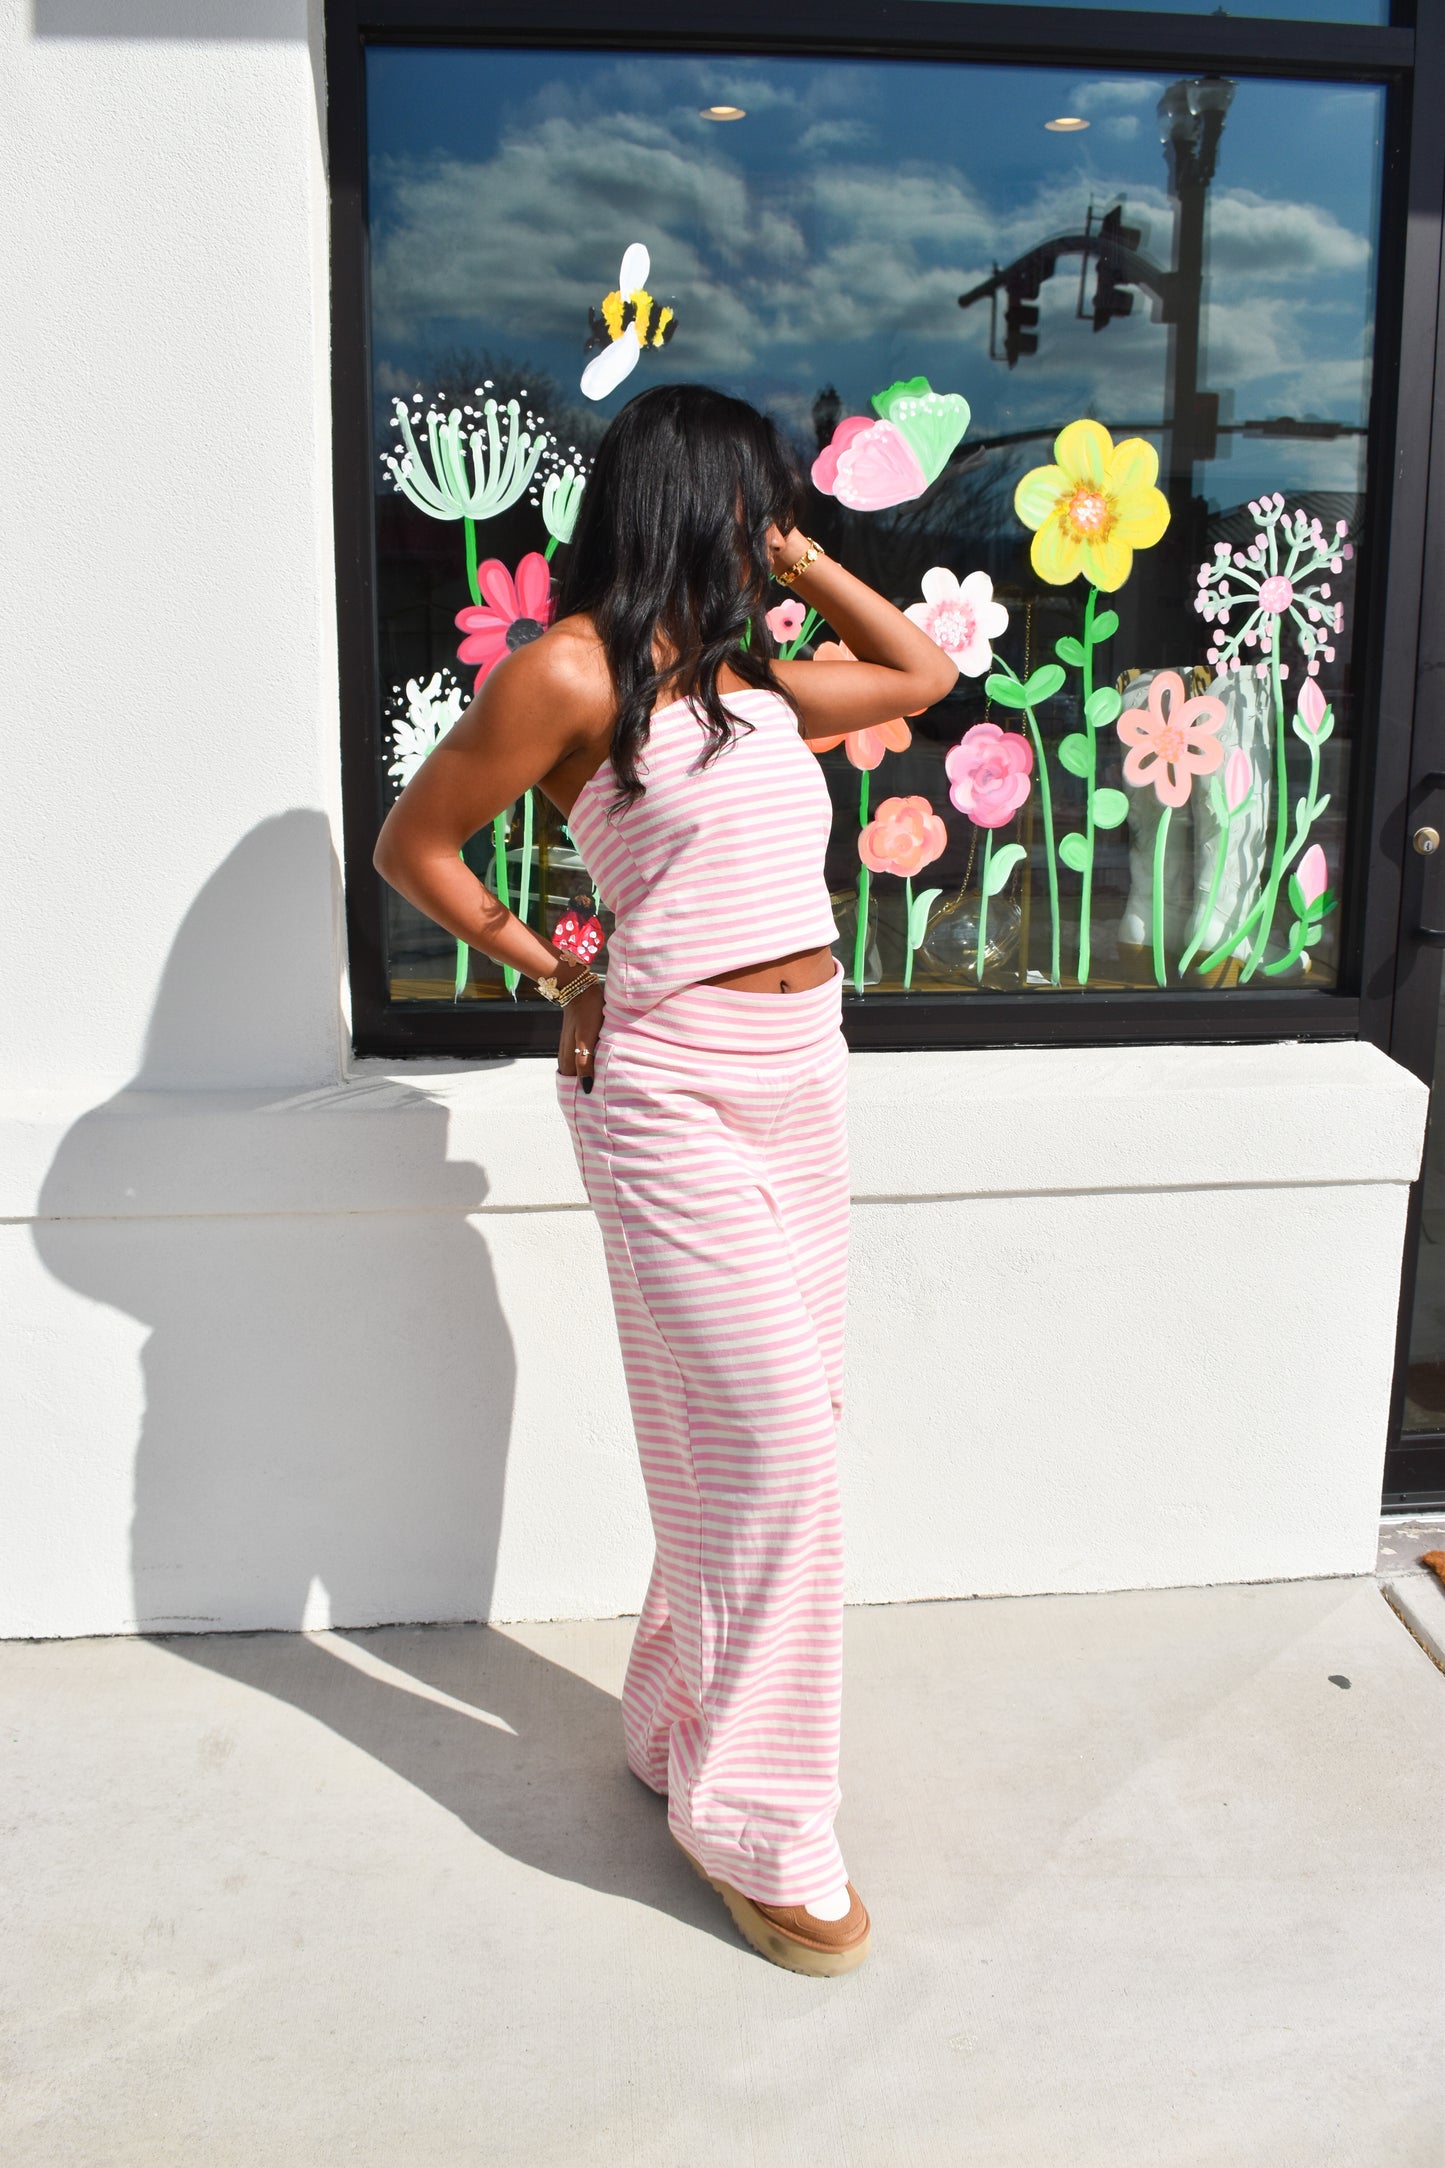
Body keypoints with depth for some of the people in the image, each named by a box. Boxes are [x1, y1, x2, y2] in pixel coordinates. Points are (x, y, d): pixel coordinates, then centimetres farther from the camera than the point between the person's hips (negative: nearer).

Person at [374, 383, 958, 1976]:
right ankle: (756, 1824, 8)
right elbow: (413, 845, -1)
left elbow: (923, 673, 27)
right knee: (772, 1440, -7)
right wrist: (555, 976, 2)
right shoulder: (574, 669, -8)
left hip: (802, 1081, 8)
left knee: (757, 1441, 13)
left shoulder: (749, 679, 14)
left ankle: (679, 1725, 32)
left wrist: (798, 564, 18)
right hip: (676, 1092, -8)